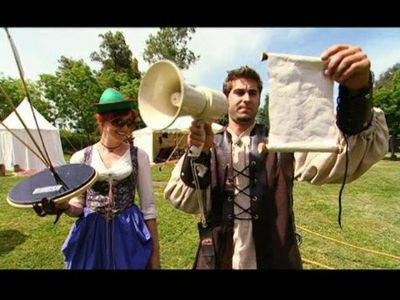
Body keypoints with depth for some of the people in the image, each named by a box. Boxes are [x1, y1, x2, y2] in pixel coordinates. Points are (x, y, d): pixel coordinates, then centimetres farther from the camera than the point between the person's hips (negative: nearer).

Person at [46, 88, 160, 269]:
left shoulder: (139, 156, -5)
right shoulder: (80, 158, -3)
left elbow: (148, 206, -3)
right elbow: (77, 207, 4)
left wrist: (155, 252, -3)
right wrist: (64, 207, -19)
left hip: (129, 235, -1)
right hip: (90, 236, 1)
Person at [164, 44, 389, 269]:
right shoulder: (208, 146, -3)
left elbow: (345, 158, -20)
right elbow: (182, 200, -12)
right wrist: (198, 155, -28)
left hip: (275, 261, 0)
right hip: (217, 261, 1)